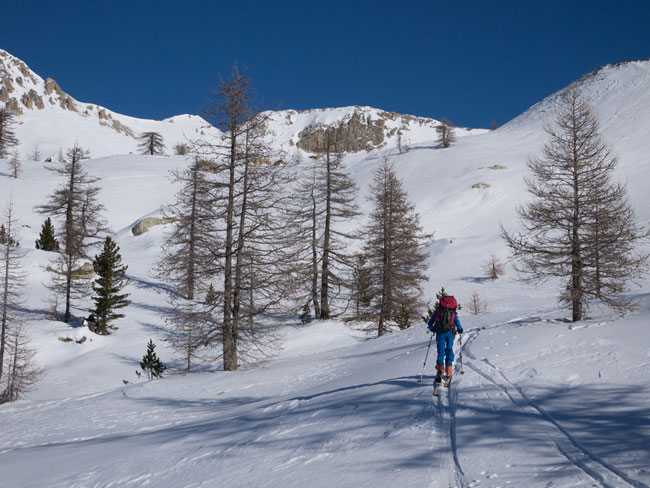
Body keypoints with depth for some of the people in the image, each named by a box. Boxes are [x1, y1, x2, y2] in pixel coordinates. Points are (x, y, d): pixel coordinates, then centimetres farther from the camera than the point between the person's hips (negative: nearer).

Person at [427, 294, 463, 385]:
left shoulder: (437, 311, 10)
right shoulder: (453, 313, 8)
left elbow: (430, 323, 12)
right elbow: (458, 324, 5)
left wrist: (432, 329, 31)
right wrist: (460, 330, 27)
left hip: (440, 333, 0)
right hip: (450, 333, 0)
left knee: (441, 351, 2)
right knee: (449, 351, 12)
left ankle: (440, 369, -21)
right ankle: (448, 372, 7)